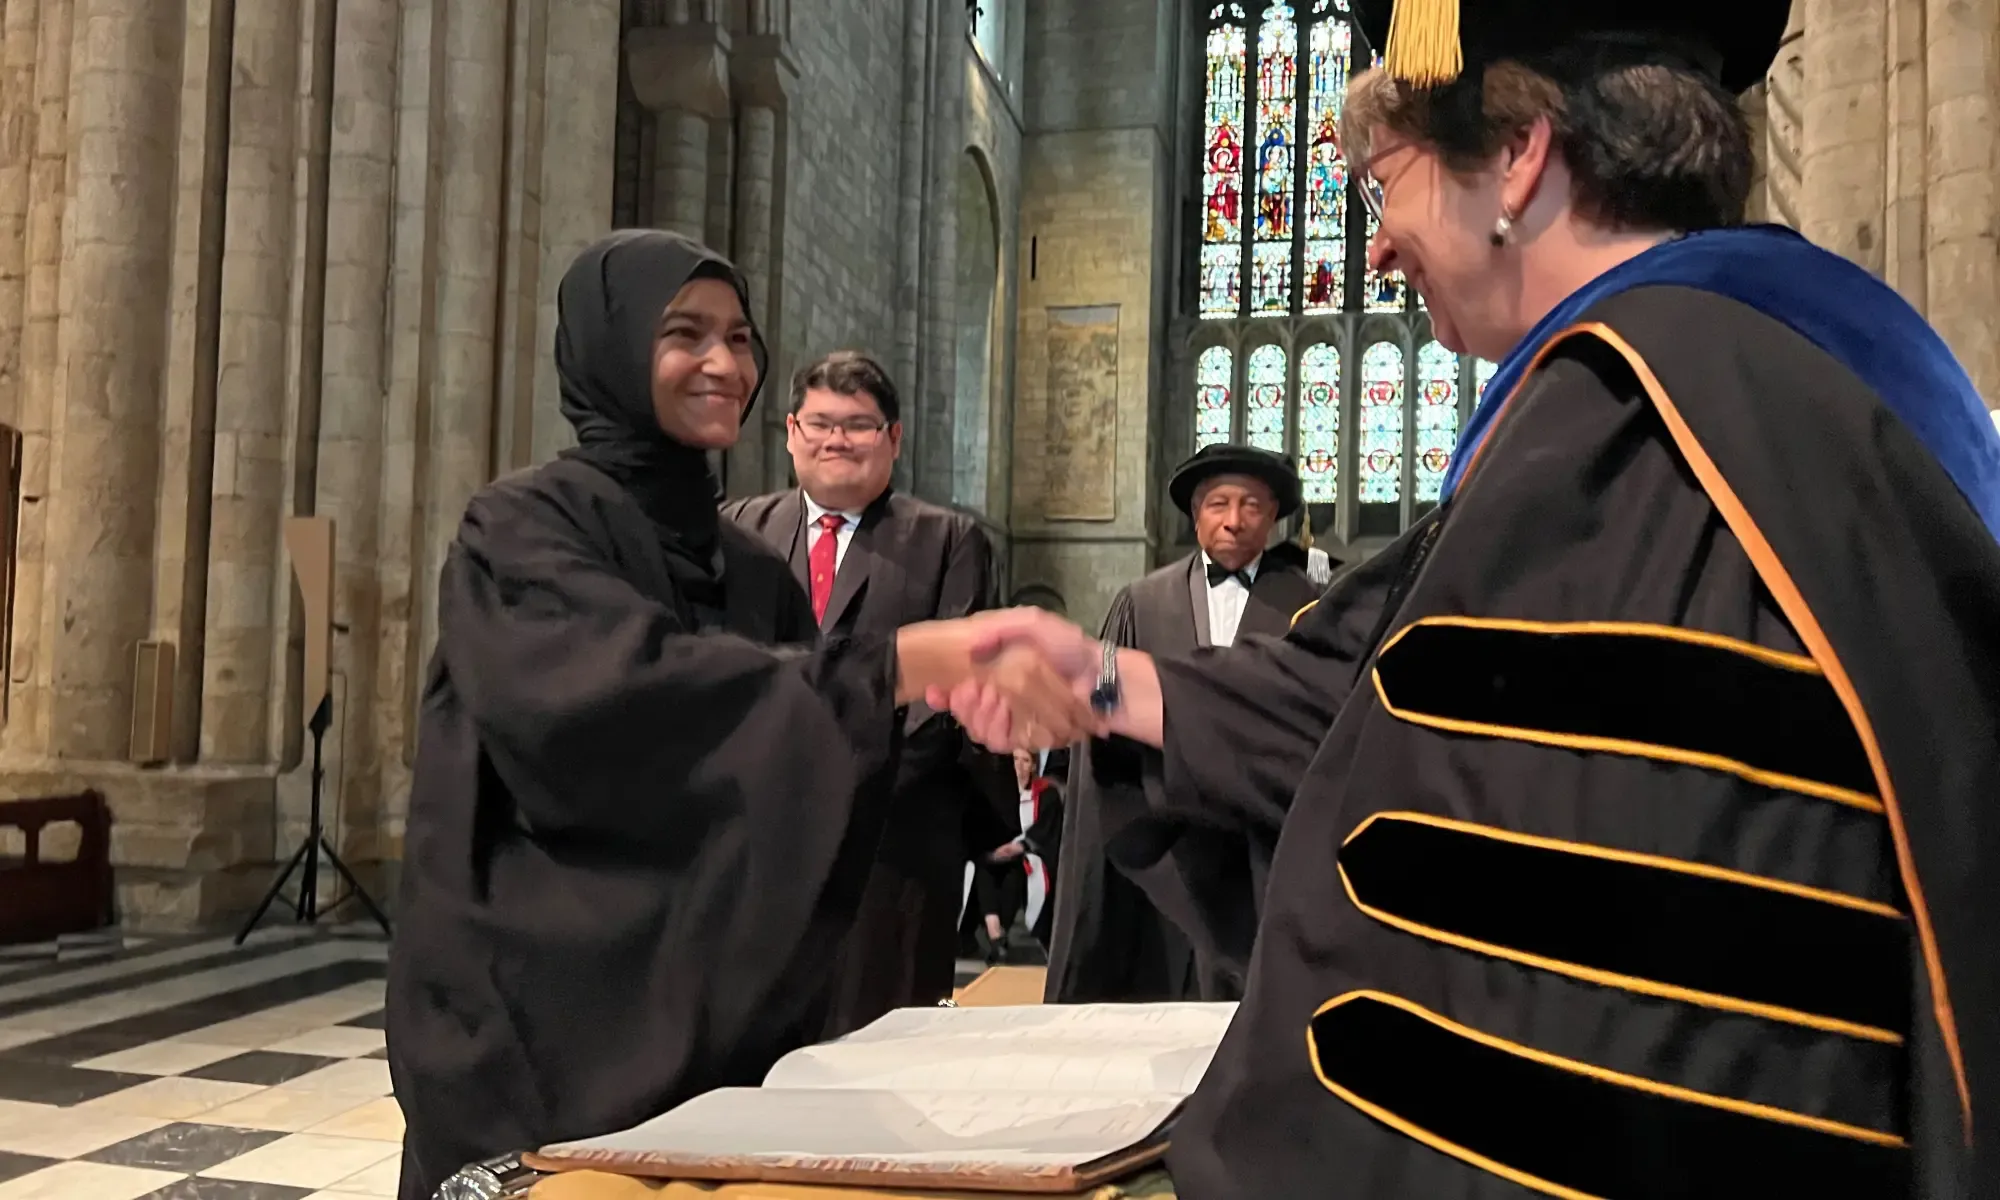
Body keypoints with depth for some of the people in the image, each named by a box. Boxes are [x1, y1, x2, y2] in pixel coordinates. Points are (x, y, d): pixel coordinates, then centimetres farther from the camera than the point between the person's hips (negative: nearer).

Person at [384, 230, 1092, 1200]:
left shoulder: (754, 572, 11)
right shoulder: (524, 529, -8)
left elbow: (806, 764, 11)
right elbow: (630, 696, -27)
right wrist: (906, 662, -33)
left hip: (720, 1014, 6)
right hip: (542, 1016, -5)